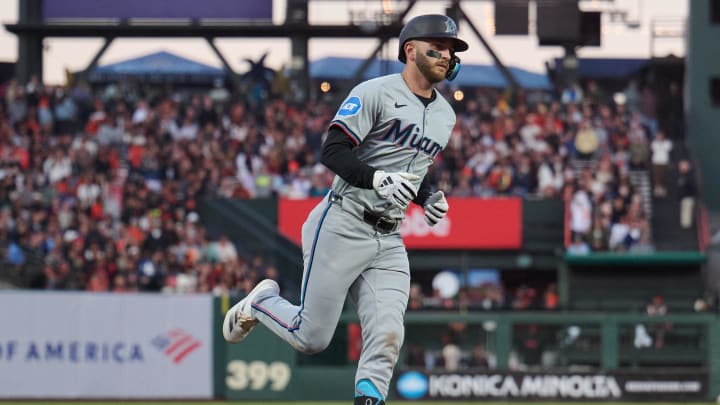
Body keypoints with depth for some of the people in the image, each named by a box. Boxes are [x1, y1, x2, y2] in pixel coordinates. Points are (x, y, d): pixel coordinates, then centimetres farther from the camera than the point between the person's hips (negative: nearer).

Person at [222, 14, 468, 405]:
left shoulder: (445, 115, 15)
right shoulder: (375, 93, -9)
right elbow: (333, 152, -15)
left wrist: (428, 197, 8)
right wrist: (377, 178, -30)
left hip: (389, 241, 6)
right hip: (342, 228, -6)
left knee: (387, 337, -10)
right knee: (312, 338, -1)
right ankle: (263, 302, 28)